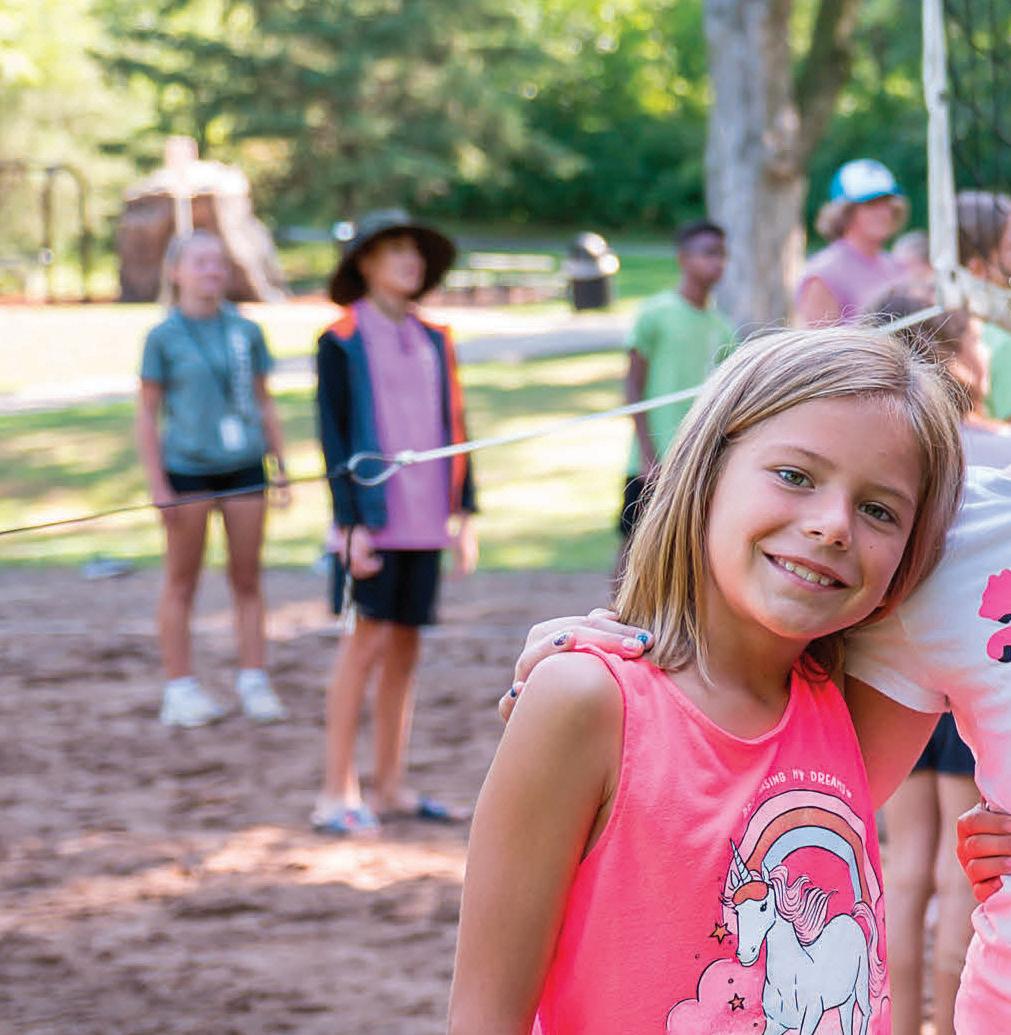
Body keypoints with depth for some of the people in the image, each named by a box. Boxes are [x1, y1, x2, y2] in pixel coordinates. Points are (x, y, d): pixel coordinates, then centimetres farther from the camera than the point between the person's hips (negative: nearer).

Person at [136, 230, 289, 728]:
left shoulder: (246, 331, 5)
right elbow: (147, 414, -1)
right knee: (182, 583, 5)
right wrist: (158, 486, -6)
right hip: (186, 470, -3)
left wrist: (281, 466, 9)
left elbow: (264, 403, 13)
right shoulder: (163, 337, -3)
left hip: (243, 467, 3)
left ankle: (254, 681, 14)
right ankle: (181, 689, 11)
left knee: (247, 579, 7)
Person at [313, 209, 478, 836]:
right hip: (372, 518, -5)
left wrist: (464, 512, 11)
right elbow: (333, 436, -6)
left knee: (405, 647, 7)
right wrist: (352, 521, -13)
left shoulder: (434, 341, 14)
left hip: (425, 519, 5)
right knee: (368, 643, -8)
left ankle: (391, 789, 13)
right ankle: (338, 794, -3)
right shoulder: (341, 343, -3)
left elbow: (453, 427, 16)